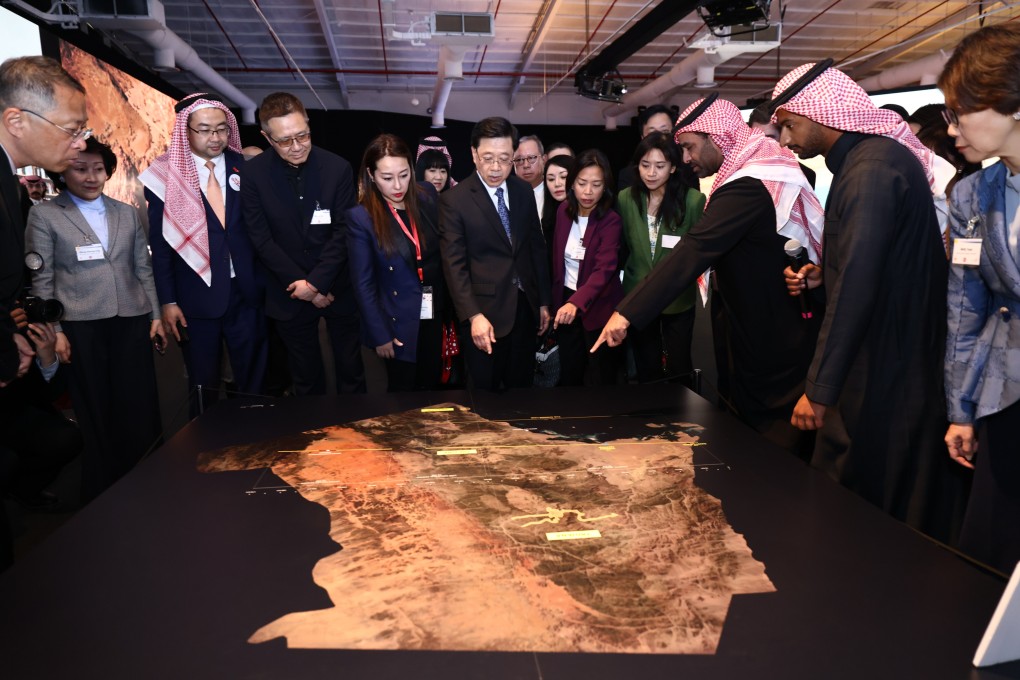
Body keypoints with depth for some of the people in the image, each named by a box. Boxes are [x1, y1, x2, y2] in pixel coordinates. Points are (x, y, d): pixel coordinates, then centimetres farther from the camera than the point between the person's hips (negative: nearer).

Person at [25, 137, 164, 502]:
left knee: (141, 410, 5)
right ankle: (102, 492, 23)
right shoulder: (44, 215, 1)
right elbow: (41, 280, 0)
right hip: (82, 327, -2)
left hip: (132, 323, 3)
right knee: (96, 414, 8)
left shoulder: (127, 213, 11)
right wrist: (54, 331, -5)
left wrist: (156, 315, 8)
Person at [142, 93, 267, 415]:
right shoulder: (166, 175, -2)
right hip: (196, 297, -1)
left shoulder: (246, 167, 3)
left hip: (246, 293, 2)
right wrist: (167, 301, -4)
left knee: (254, 384, 10)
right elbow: (160, 243, 0)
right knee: (203, 390, 11)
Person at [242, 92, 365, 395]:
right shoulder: (253, 174, -8)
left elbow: (342, 233, -9)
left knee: (351, 372, 12)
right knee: (306, 378, 15)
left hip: (338, 289, 0)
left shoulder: (338, 168, -9)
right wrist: (302, 285, -11)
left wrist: (316, 282, -15)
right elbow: (262, 239, -7)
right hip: (289, 295, 0)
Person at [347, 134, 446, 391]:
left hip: (434, 313, 4)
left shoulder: (427, 195, -4)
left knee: (432, 386, 19)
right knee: (403, 392, 13)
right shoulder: (360, 217, -15)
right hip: (399, 321, -3)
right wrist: (380, 334, -10)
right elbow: (363, 283, -10)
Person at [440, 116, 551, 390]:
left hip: (525, 307, 5)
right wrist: (473, 316, -21)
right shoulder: (454, 200, -9)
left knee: (522, 389, 17)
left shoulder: (524, 190, 6)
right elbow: (454, 265, -13)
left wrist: (543, 302, 13)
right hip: (485, 311, -4)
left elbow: (537, 247, 12)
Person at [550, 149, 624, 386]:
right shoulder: (564, 211, -2)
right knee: (569, 374, 14)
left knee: (604, 376, 11)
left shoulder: (610, 220, -18)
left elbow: (604, 269, -29)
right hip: (565, 301, 4)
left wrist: (576, 302, -44)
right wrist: (559, 300, 7)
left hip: (598, 306, -4)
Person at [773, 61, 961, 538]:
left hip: (883, 376, -10)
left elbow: (856, 289, -25)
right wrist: (823, 272, 5)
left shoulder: (870, 171, -19)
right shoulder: (871, 157, 13)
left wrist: (820, 390, -23)